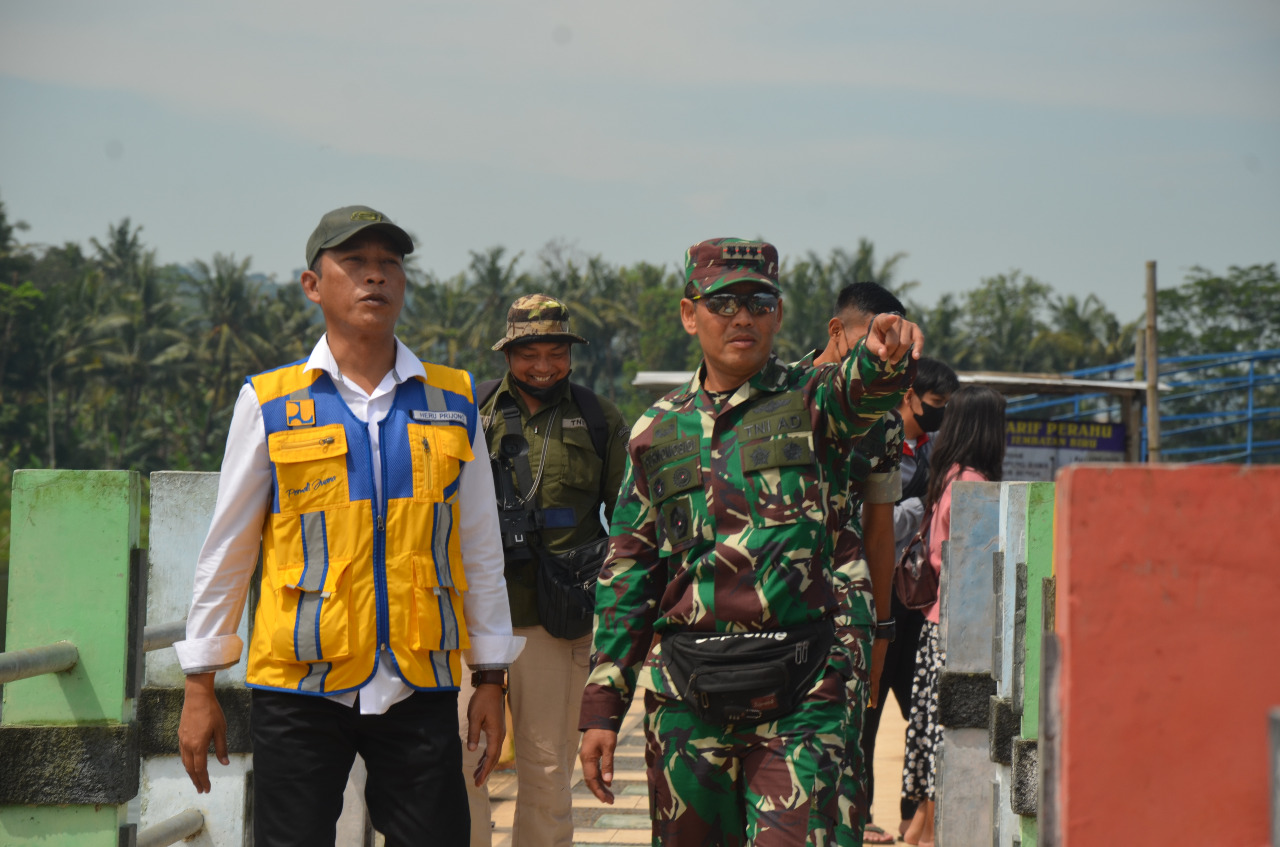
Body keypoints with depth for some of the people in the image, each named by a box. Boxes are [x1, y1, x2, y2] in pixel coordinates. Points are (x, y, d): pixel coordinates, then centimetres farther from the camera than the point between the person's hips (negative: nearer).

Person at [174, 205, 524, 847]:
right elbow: (226, 551, 7)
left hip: (420, 690, 2)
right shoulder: (270, 403, 3)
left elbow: (481, 552, 12)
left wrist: (491, 678, 9)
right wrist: (200, 685, 5)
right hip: (299, 690, -1)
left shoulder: (453, 402, 9)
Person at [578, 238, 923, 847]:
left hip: (798, 693, -3)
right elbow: (626, 573, 13)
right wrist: (603, 706, 7)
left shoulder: (810, 403, 4)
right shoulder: (658, 432, 11)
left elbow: (860, 390, -22)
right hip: (684, 694, 3)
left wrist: (885, 355, -47)